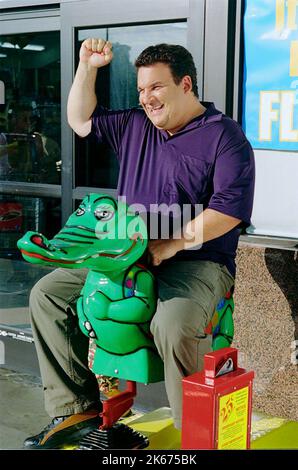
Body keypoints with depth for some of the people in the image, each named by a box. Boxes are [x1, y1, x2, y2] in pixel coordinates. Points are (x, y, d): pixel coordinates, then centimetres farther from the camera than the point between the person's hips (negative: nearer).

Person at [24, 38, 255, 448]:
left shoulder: (225, 136, -6)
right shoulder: (133, 125, 15)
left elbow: (230, 207, -17)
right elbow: (81, 120, 26)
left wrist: (172, 244, -22)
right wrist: (88, 67, 13)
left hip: (197, 261, -7)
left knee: (174, 325, -38)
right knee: (47, 293, 0)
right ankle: (75, 409, 5)